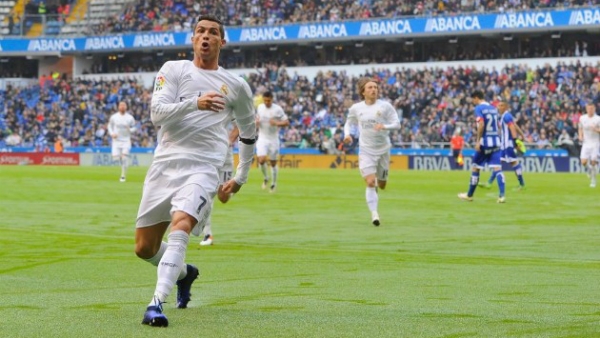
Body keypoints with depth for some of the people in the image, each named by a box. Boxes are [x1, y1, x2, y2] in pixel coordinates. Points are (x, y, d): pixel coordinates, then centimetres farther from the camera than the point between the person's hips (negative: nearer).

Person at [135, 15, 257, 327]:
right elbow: (156, 113, -8)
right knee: (145, 249, 6)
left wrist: (241, 177, 26)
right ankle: (183, 273, 38)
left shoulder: (236, 85, 11)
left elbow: (248, 131, 26)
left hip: (203, 168, -2)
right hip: (165, 163, 2)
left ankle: (156, 303, -36)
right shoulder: (173, 70, 7)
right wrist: (195, 103, -23)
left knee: (181, 224, -31)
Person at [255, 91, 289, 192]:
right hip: (262, 138, 2)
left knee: (273, 163, 5)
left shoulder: (278, 109, -10)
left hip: (273, 139, -2)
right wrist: (256, 121, -3)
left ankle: (274, 183, 23)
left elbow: (287, 122, -8)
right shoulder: (260, 107, 3)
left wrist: (276, 123, -25)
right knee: (261, 160, -16)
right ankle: (265, 178, 10)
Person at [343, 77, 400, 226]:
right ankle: (374, 214, -12)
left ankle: (378, 183, 49)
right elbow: (348, 123, 15)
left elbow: (397, 123, -8)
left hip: (383, 150, 1)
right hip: (366, 151, -1)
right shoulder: (356, 108, 0)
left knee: (382, 185, 12)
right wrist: (347, 134, -6)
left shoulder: (385, 106, -6)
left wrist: (384, 126, -28)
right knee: (370, 183, -16)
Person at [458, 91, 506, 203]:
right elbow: (497, 126, 16)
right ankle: (502, 195, -15)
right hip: (496, 141, 5)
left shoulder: (479, 108, -7)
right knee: (497, 168, -2)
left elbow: (481, 125, -18)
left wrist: (477, 141, -18)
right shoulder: (493, 108, 14)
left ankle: (469, 195, 18)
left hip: (484, 141, -5)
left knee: (475, 168, 8)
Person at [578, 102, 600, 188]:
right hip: (586, 143, 2)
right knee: (584, 162, -10)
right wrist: (580, 136, 2)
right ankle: (589, 170, 25)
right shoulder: (582, 118, 5)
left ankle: (593, 180, 6)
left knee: (593, 162, -8)